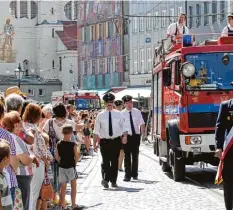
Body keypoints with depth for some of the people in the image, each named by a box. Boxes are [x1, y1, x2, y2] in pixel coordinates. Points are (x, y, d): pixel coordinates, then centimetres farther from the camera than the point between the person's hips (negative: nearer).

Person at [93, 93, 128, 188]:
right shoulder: (100, 115, 3)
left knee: (115, 162, 6)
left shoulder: (118, 114, 6)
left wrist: (125, 136, -13)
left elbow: (124, 126, 5)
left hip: (116, 141, 2)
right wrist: (94, 143, -2)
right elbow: (96, 130, 3)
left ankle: (113, 181, 14)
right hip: (104, 141, -1)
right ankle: (105, 180, -5)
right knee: (105, 161, -9)